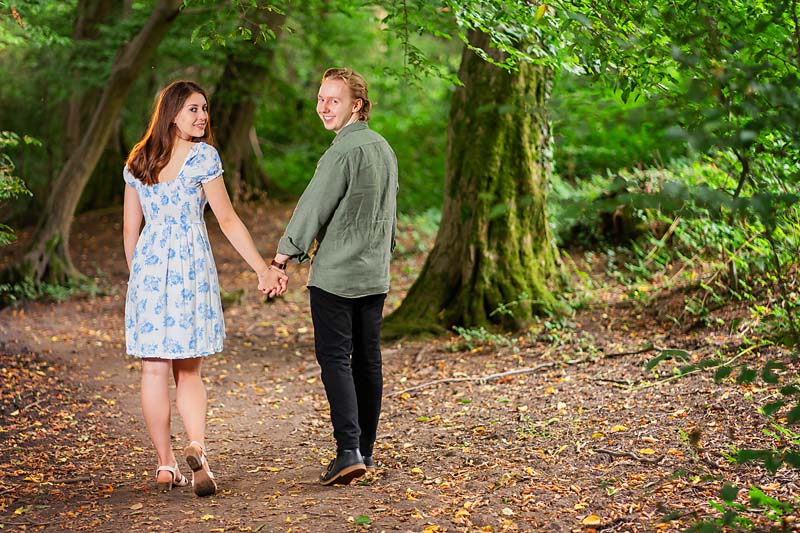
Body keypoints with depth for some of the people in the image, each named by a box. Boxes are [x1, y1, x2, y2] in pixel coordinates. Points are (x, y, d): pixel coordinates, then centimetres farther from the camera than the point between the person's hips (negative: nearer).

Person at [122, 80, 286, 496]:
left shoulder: (137, 163, 10)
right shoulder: (203, 156, -4)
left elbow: (130, 231, 12)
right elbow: (227, 221, -7)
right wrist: (263, 269, -4)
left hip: (147, 263, 3)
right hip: (190, 264, -3)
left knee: (154, 368, 6)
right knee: (188, 370, 8)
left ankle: (165, 466, 8)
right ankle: (196, 448, -15)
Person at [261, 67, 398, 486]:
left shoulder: (342, 153, -15)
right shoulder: (384, 148, 12)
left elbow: (313, 209, -16)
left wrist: (280, 259, -12)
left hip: (335, 275, -8)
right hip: (375, 276, 8)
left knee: (334, 360, -5)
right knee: (368, 360, 10)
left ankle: (348, 451, -12)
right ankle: (365, 450, 18)